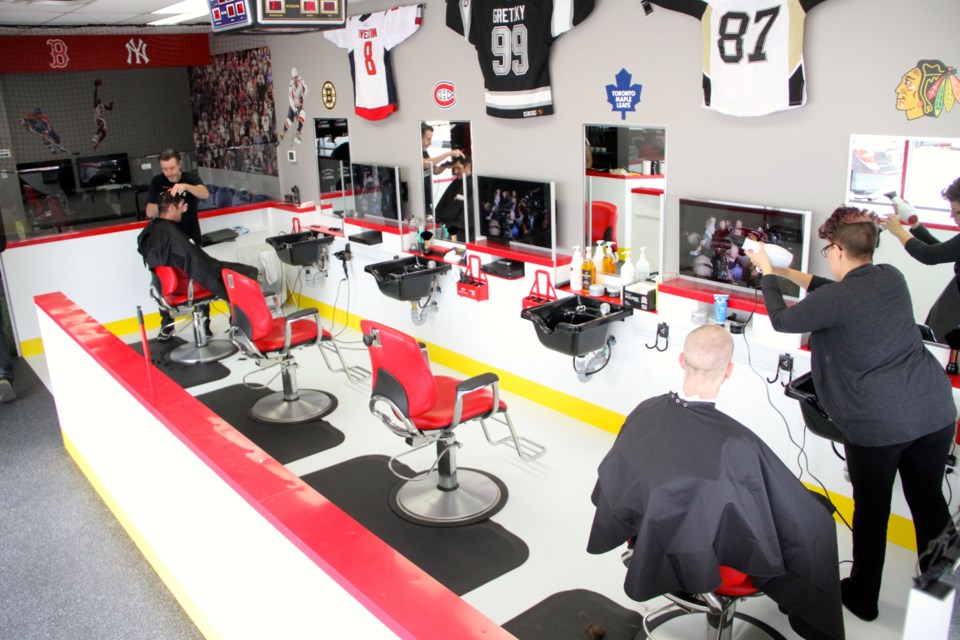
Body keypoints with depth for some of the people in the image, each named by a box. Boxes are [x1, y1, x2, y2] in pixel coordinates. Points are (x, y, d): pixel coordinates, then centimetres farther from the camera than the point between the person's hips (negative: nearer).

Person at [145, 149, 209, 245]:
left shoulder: (190, 177, -9)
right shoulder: (157, 181, -7)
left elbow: (205, 194, -30)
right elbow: (149, 213, -11)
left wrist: (186, 186, -46)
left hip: (191, 235, 0)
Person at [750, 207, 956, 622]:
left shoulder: (838, 300, -14)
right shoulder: (892, 278, 6)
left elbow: (782, 320, 0)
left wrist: (767, 273, 13)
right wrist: (789, 273, 28)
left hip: (878, 424, -6)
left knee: (871, 510, 12)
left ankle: (862, 597, 31)